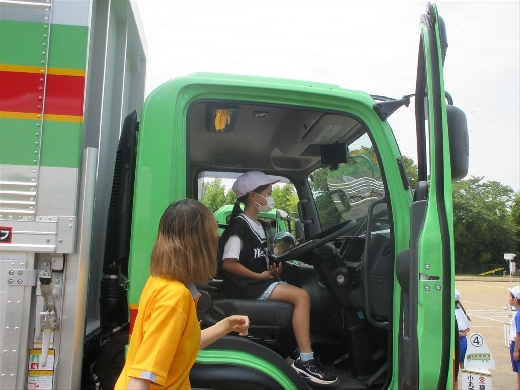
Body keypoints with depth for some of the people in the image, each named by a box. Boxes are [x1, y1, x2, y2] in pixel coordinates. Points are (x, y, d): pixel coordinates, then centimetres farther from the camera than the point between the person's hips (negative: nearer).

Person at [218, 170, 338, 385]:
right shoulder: (239, 225, -12)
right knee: (301, 296, -20)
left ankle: (306, 356, -2)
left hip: (260, 280, 9)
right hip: (247, 284, -9)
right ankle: (304, 361, -16)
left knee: (302, 296, -3)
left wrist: (273, 271, -1)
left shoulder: (258, 226, 18)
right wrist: (260, 276, -15)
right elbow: (228, 263, -19)